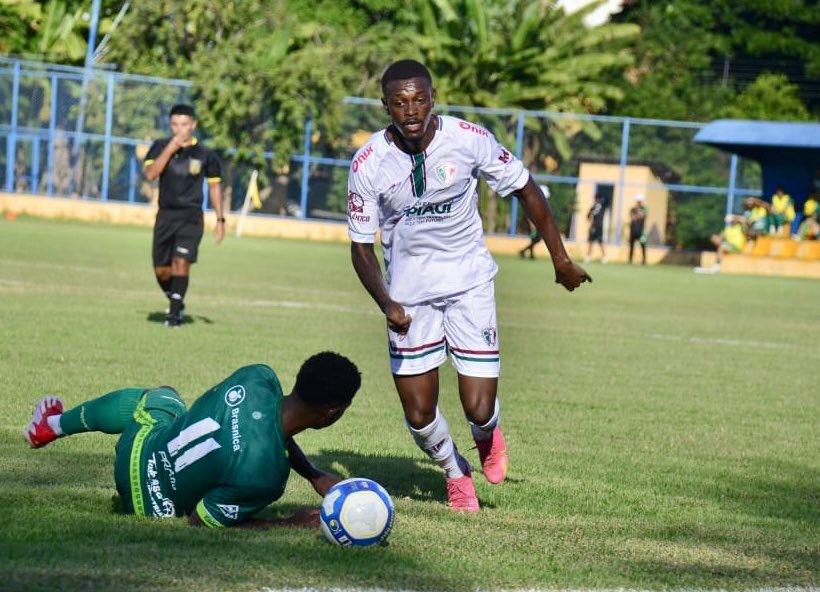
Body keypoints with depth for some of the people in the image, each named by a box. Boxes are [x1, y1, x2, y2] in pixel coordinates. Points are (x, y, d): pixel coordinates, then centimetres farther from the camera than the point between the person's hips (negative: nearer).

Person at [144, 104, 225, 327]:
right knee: (161, 270, 5)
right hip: (165, 215, 2)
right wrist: (170, 148, -20)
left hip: (191, 216, -2)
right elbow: (151, 173, -15)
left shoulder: (204, 154, 0)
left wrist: (220, 219, 7)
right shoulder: (160, 147, 1)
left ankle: (174, 313, -10)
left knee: (181, 262, -16)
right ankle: (176, 302, 31)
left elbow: (214, 185, 10)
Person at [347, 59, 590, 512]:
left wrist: (560, 260, 5)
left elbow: (525, 189, 0)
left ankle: (487, 436, 32)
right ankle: (455, 472, 35)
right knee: (418, 415, 0)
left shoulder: (469, 139, -16)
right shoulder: (368, 164, -15)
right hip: (409, 292, 1)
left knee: (479, 409, -8)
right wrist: (387, 305, -20)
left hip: (469, 283, -1)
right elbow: (361, 246, -5)